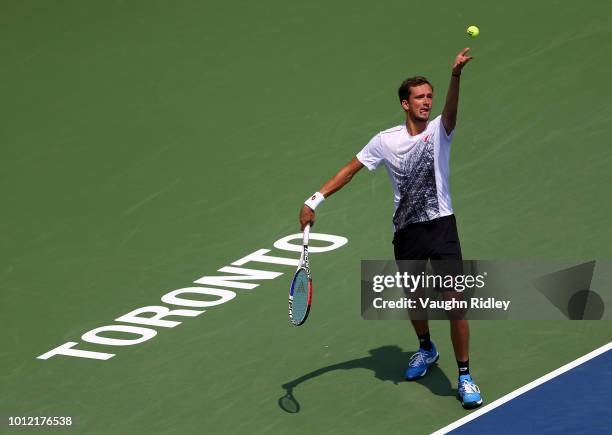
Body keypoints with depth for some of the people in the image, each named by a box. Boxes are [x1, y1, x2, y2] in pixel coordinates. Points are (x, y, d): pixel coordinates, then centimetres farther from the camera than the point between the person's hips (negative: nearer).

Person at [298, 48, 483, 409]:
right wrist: (315, 200, 1)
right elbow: (351, 169, 8)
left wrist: (456, 75, -47)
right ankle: (426, 350, 48)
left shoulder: (439, 130, -4)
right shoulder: (386, 141, 2)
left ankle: (465, 377, 0)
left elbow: (451, 111, -26)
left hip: (441, 226, -3)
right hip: (406, 231, 3)